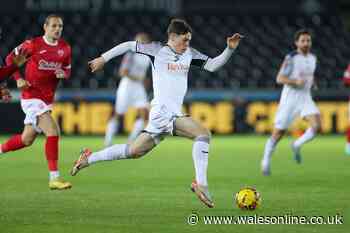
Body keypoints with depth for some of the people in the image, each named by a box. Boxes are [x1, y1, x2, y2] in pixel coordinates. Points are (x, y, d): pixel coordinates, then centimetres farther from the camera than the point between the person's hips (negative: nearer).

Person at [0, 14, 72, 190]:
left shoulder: (65, 48, 4)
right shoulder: (33, 44, -10)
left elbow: (67, 70, 16)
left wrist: (63, 74, -8)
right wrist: (18, 79, -11)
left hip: (48, 99, 7)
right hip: (31, 96, -7)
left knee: (27, 139, 14)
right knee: (53, 131, -20)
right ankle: (54, 178, -18)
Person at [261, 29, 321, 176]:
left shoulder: (312, 58, 8)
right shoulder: (291, 58, -12)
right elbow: (279, 78, -14)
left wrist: (311, 82, 7)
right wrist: (296, 82, -27)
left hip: (305, 98, 5)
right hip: (290, 98, -5)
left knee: (316, 125, -18)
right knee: (278, 133, 1)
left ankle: (297, 146, 6)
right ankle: (266, 162, 21)